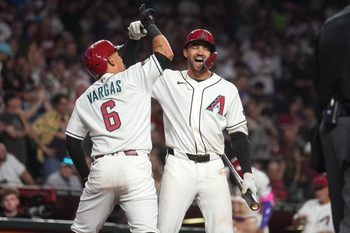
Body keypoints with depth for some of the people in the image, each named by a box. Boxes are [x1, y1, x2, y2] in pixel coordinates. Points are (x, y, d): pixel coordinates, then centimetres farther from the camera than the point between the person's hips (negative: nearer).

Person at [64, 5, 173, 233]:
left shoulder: (85, 98, 19)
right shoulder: (133, 77, 6)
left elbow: (72, 141, 18)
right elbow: (166, 53, 8)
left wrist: (86, 175, 25)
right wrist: (149, 24, 22)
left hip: (101, 167, 4)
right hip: (135, 166, -4)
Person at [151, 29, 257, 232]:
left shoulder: (228, 90, 8)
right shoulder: (168, 80, 7)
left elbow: (238, 133, 10)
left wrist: (247, 172, 2)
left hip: (213, 170, 1)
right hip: (178, 168, -1)